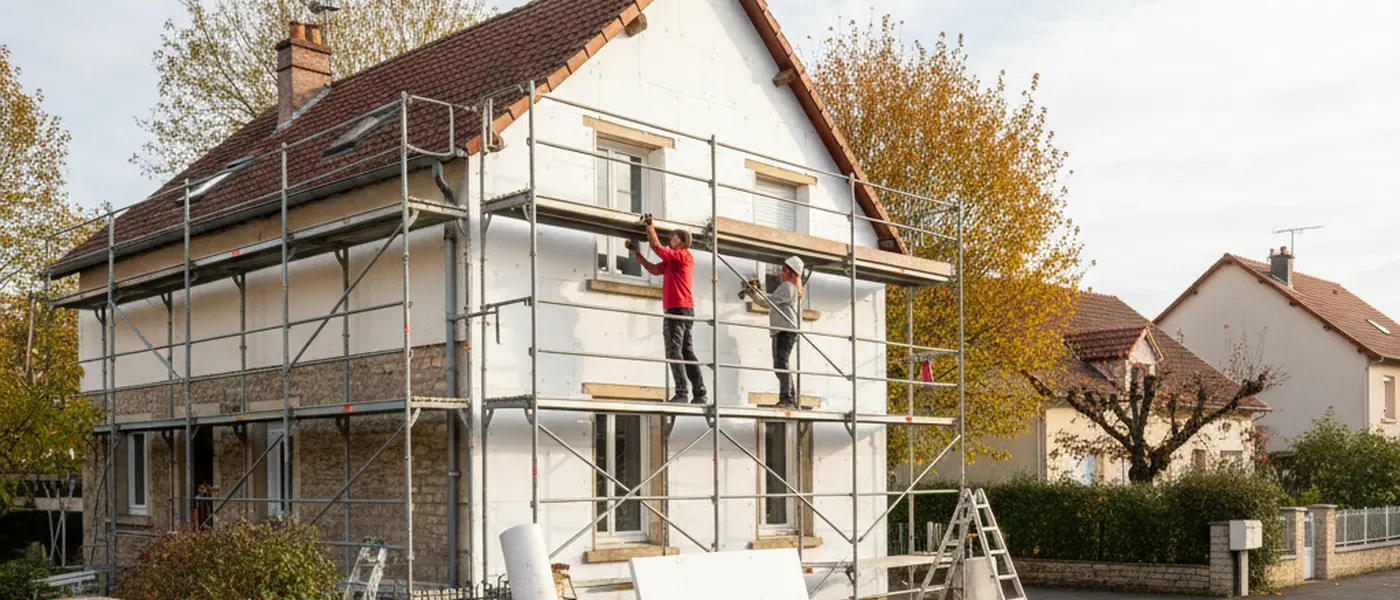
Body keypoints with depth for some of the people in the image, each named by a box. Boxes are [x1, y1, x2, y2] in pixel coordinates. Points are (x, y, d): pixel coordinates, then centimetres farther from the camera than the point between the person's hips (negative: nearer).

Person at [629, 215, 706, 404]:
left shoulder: (681, 255, -8)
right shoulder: (674, 260, 20)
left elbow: (656, 246, -13)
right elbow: (654, 269, 21)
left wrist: (650, 225, -1)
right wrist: (636, 253, 17)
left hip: (677, 309, -10)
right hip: (686, 310, 10)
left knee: (674, 351, -11)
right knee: (688, 353, 7)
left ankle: (682, 393, -16)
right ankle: (699, 394, 4)